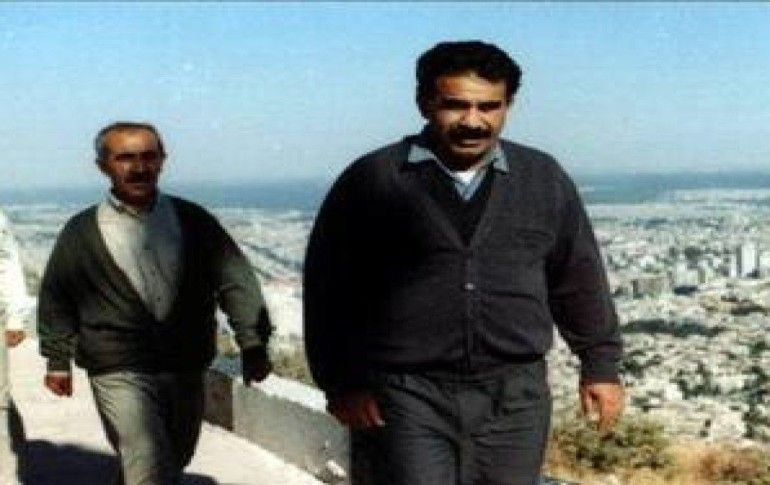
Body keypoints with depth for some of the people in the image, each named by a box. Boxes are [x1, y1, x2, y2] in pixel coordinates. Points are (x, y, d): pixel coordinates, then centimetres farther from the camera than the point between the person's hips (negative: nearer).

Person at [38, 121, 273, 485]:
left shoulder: (193, 221, 3)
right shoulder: (81, 232, 0)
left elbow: (235, 280, 1)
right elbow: (55, 298, 12)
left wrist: (252, 343, -8)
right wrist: (58, 360, 15)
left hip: (187, 372, 4)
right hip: (119, 373, -3)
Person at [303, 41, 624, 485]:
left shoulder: (544, 178, 7)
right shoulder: (371, 180, -2)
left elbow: (579, 278, 14)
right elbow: (329, 289, 0)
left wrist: (601, 366, 14)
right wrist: (341, 383, -3)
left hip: (515, 398, 3)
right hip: (409, 398, -3)